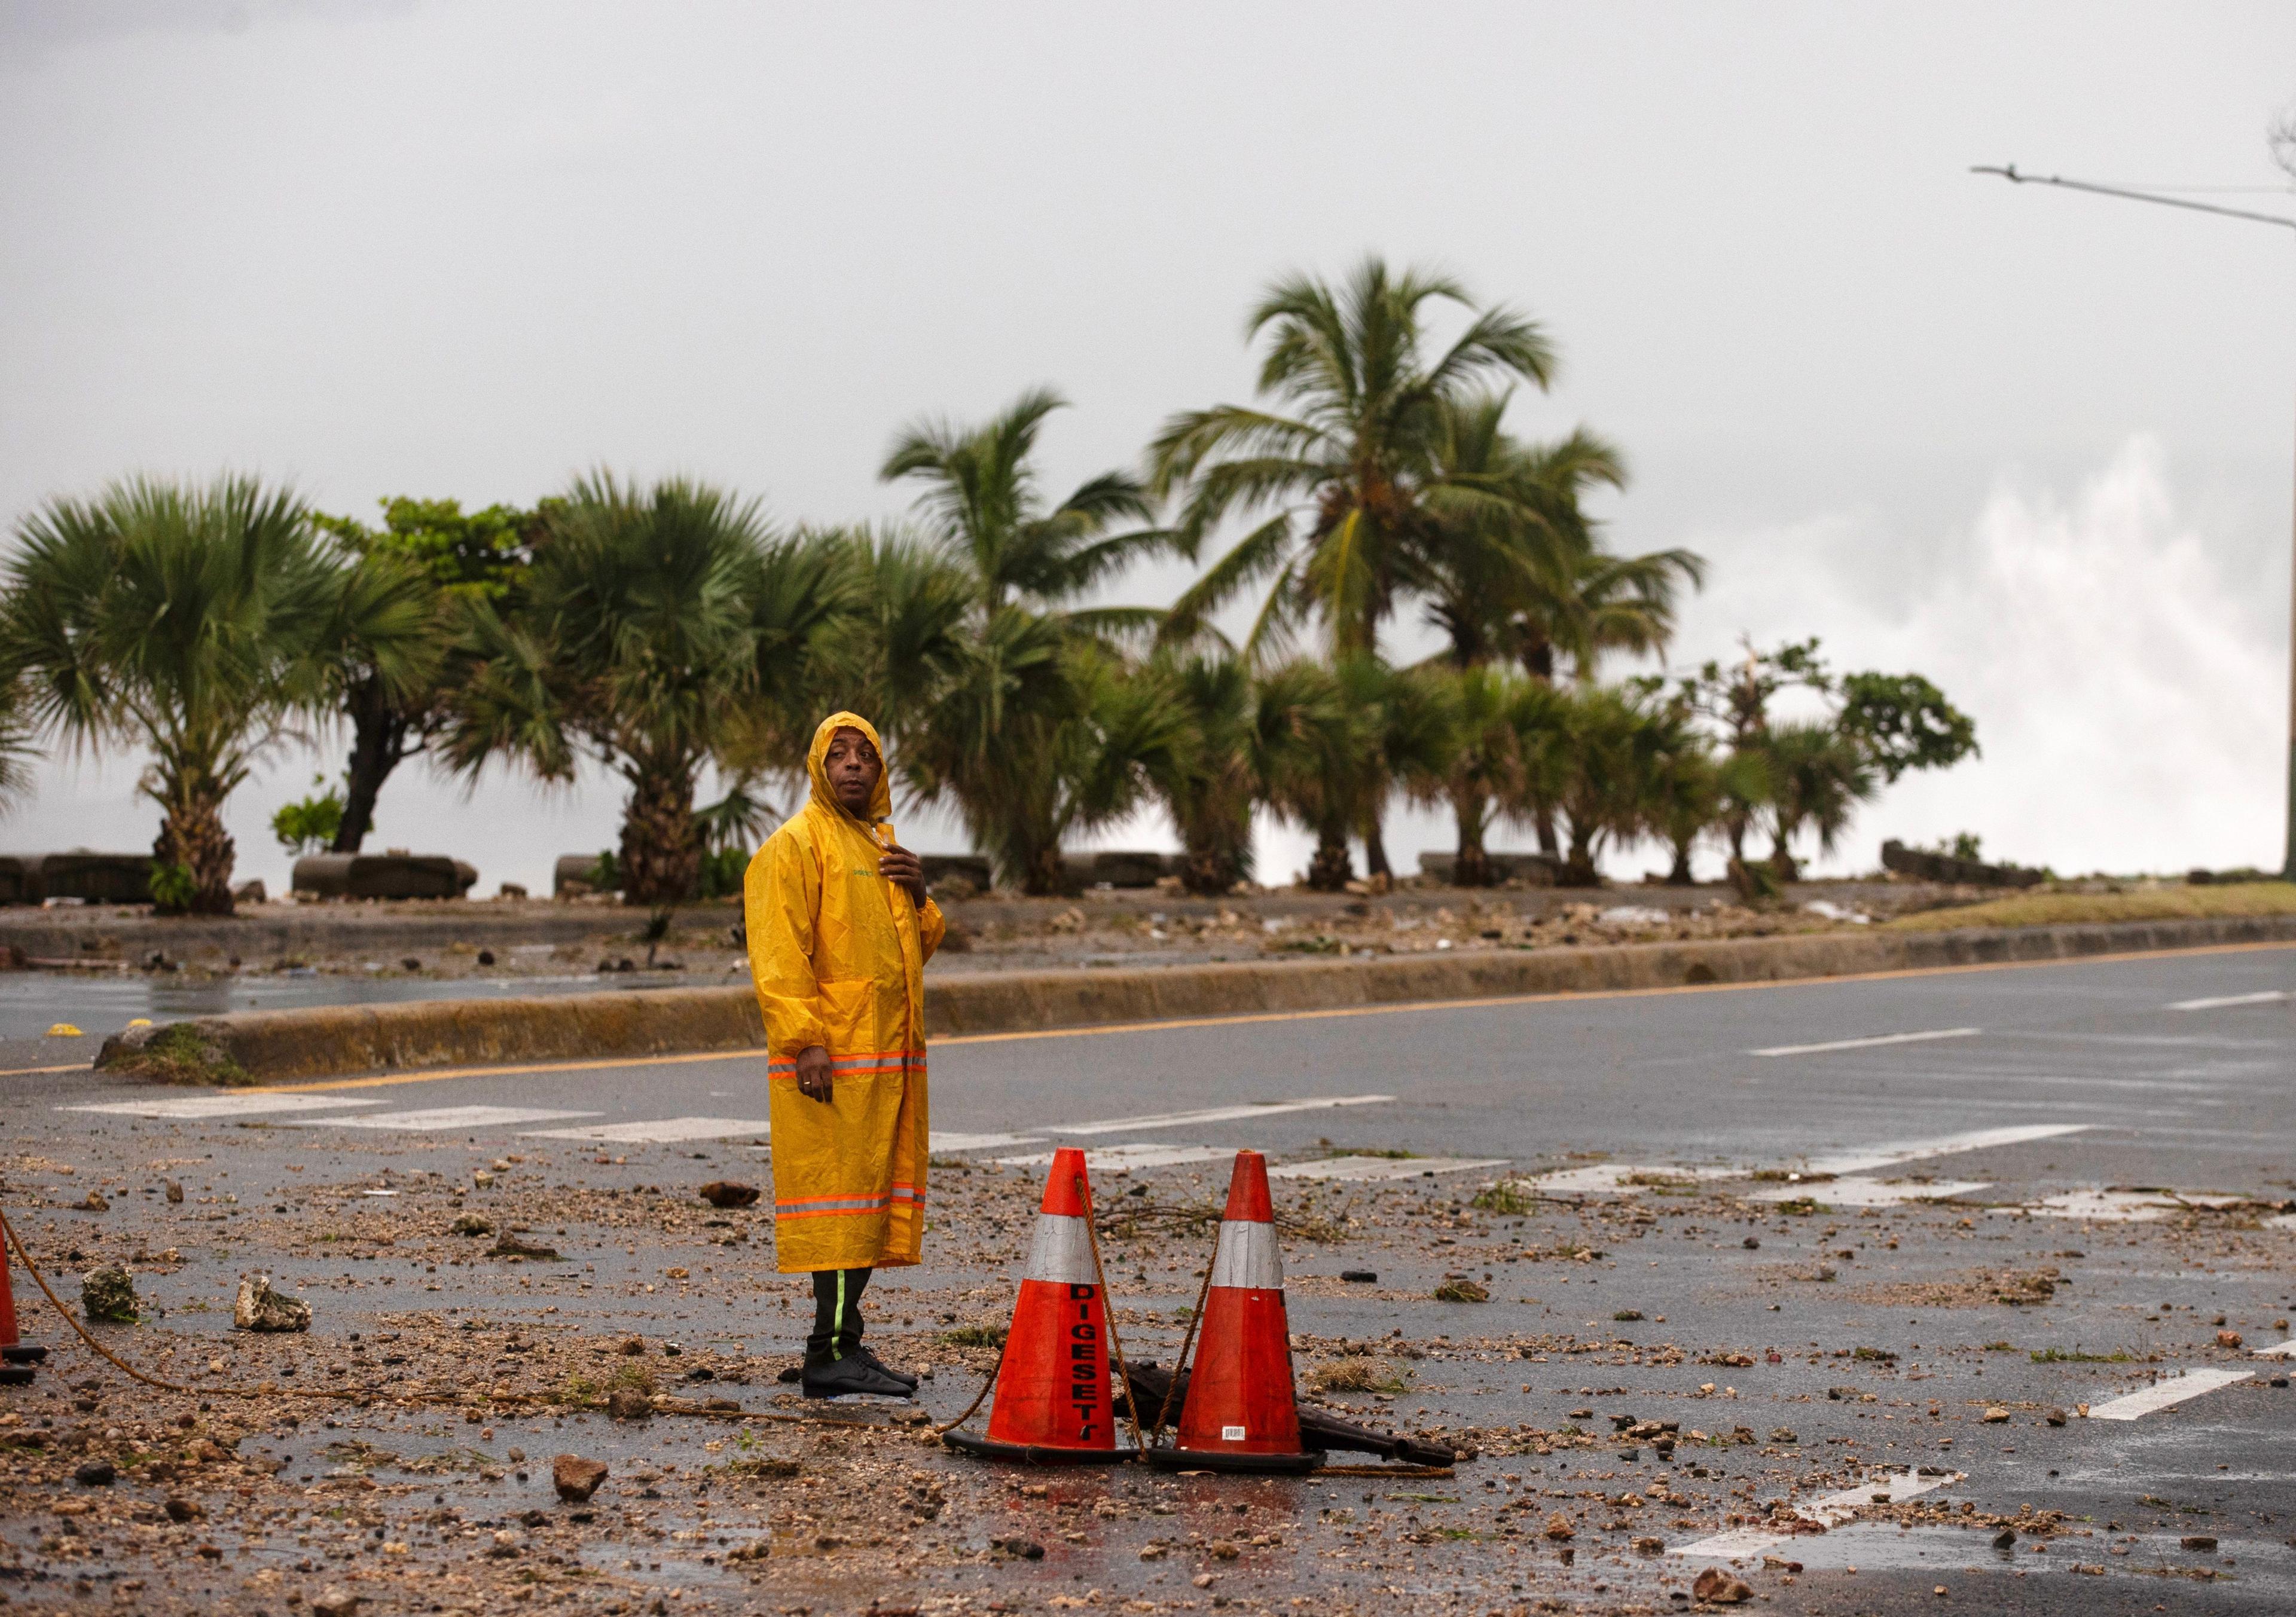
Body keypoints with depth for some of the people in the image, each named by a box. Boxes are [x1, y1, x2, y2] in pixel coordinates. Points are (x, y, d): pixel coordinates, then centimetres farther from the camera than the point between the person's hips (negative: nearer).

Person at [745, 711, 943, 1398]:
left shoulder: (880, 844, 21)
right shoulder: (794, 846, -6)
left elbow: (915, 949, 27)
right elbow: (778, 952, -14)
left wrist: (918, 899, 6)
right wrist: (804, 1042, -22)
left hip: (888, 1058, 9)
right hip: (831, 1060, -9)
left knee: (872, 1200, 8)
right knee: (840, 1194, -12)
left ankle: (842, 1345, 13)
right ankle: (834, 1351, -13)